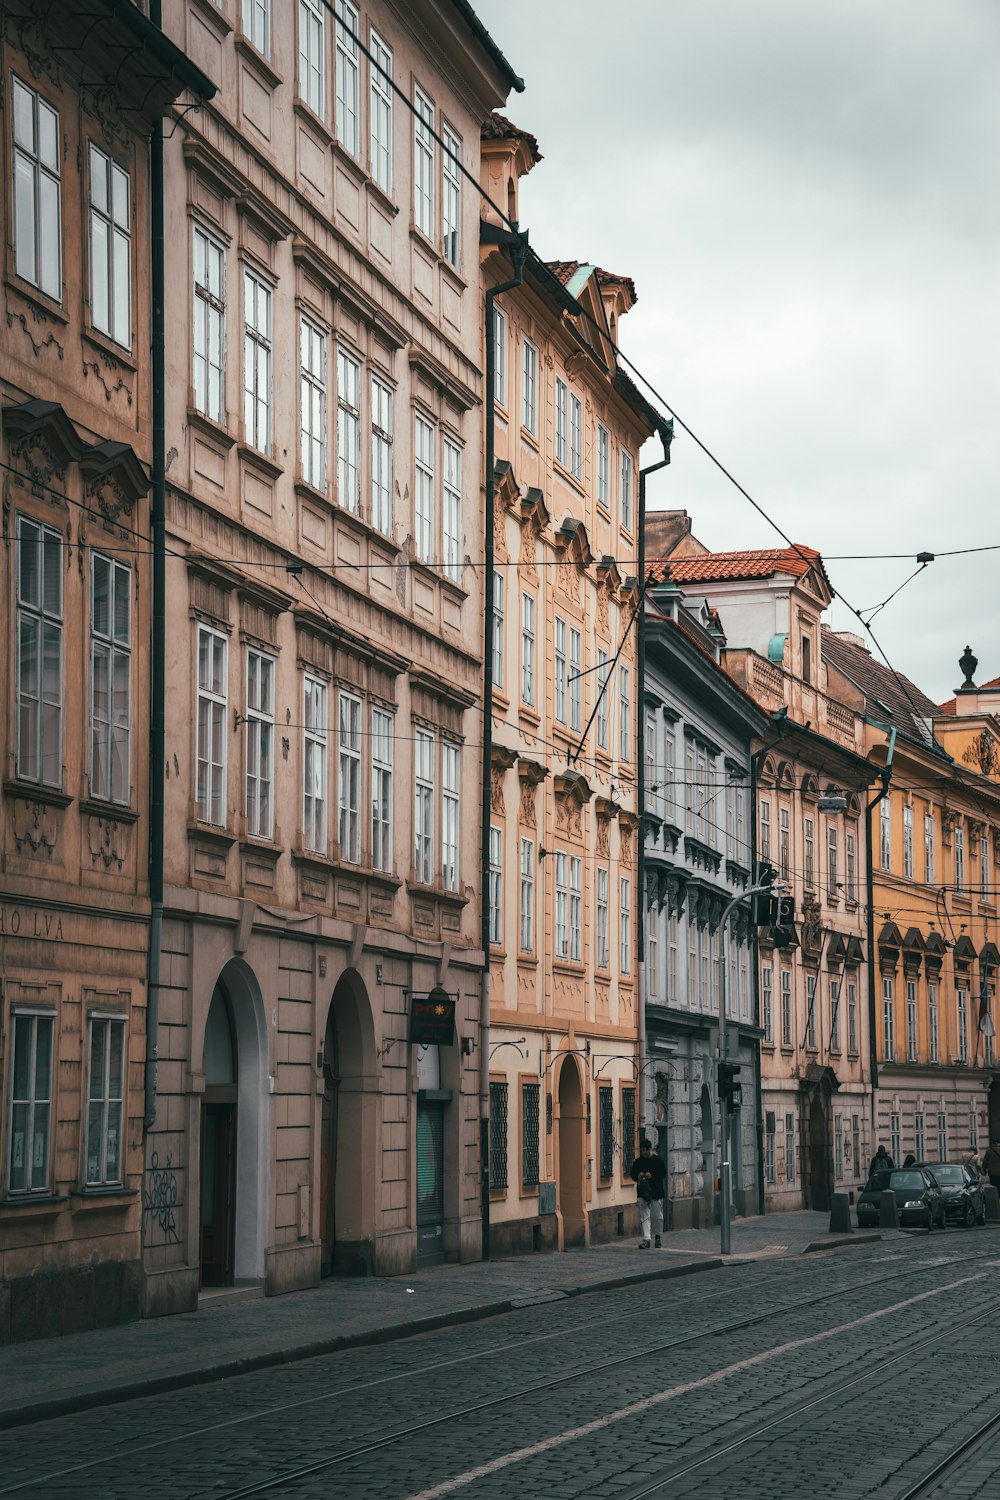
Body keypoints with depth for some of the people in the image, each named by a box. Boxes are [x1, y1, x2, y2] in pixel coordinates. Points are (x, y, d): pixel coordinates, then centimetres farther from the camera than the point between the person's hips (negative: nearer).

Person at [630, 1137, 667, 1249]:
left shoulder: (657, 1160, 0)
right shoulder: (637, 1162, 6)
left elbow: (663, 1173, -3)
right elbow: (632, 1175, 11)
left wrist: (652, 1175, -17)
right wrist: (638, 1176, -11)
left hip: (656, 1192, -1)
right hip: (642, 1193, 1)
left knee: (657, 1216, 8)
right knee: (644, 1216, -6)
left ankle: (657, 1236, 27)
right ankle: (646, 1239, -9)